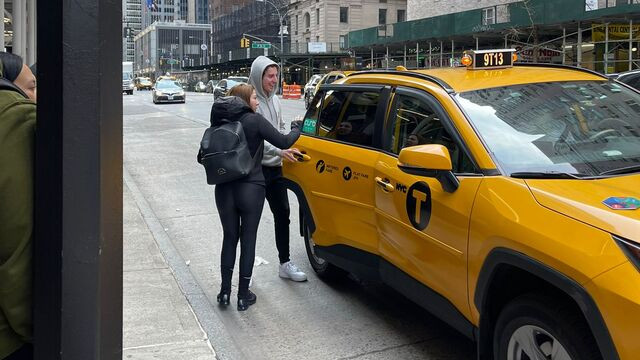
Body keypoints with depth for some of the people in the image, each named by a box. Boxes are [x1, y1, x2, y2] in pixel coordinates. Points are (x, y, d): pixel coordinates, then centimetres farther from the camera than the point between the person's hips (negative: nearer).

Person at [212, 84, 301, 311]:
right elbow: (283, 142, -10)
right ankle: (244, 296, 13)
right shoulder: (254, 121, -10)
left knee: (229, 238, 16)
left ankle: (225, 292, 19)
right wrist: (298, 128, 10)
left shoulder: (219, 123, 3)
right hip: (250, 189, -4)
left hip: (224, 190, 4)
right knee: (248, 240, 7)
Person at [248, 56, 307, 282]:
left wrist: (288, 147, 5)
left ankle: (285, 264, 24)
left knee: (282, 214, 13)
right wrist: (280, 151, -28)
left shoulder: (275, 100, 11)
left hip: (275, 168, 8)